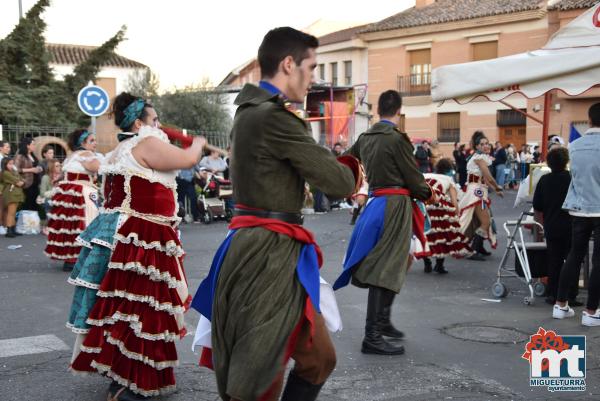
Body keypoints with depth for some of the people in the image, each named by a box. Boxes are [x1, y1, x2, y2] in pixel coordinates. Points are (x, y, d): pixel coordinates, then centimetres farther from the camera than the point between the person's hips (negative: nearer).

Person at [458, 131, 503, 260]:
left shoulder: (481, 157, 15)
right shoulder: (479, 157, -14)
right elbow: (489, 178, -19)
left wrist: (495, 190, 11)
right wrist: (498, 188, -3)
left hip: (479, 191, 10)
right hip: (476, 191, -10)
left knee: (484, 220, 19)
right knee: (486, 222, -14)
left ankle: (479, 248, 31)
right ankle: (472, 251, -15)